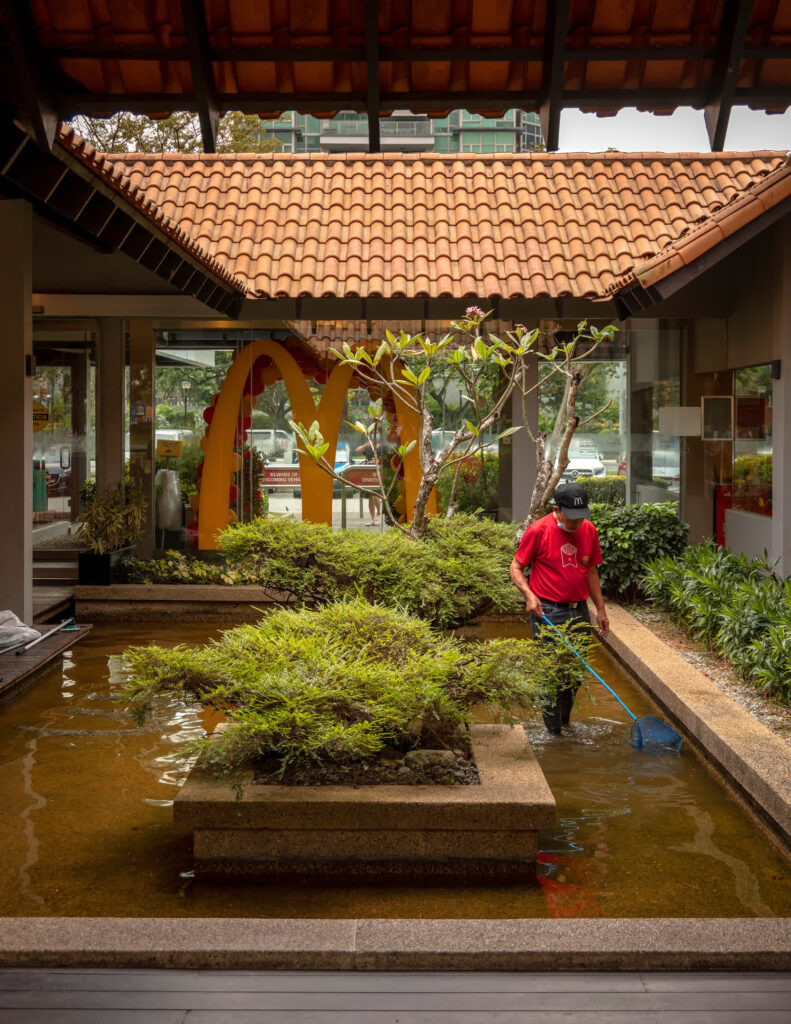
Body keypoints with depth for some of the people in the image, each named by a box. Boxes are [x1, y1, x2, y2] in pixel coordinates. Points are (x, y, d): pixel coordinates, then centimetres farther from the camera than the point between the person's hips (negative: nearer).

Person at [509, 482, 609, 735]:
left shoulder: (589, 530, 6)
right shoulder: (539, 530, -9)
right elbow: (516, 567, -3)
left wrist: (601, 609, 17)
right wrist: (529, 595, -19)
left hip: (579, 610, 5)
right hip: (547, 611, -5)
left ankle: (565, 721, 27)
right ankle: (553, 732, 3)